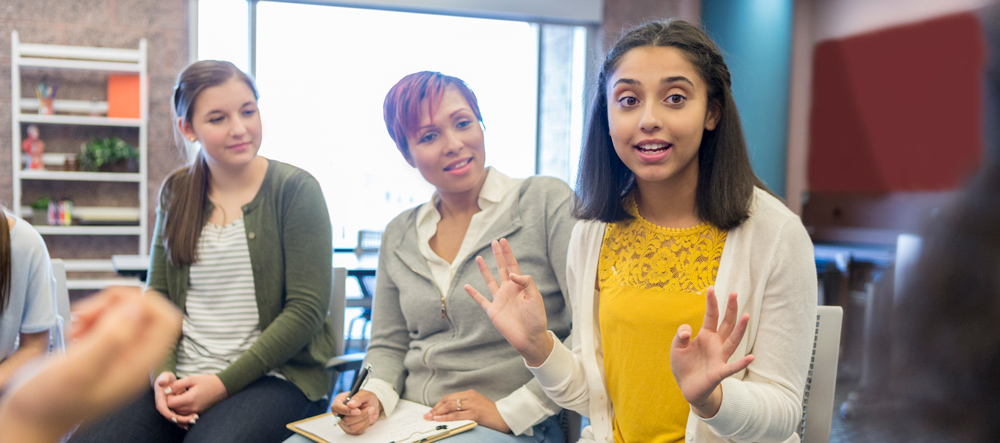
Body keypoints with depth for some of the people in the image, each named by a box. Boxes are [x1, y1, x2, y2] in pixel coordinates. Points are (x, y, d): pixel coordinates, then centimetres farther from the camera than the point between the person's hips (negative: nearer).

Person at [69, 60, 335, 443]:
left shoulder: (296, 189, -5)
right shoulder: (176, 193, 11)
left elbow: (306, 310, -9)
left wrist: (224, 383, -14)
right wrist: (162, 371, -6)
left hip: (273, 378, -4)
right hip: (182, 380, 5)